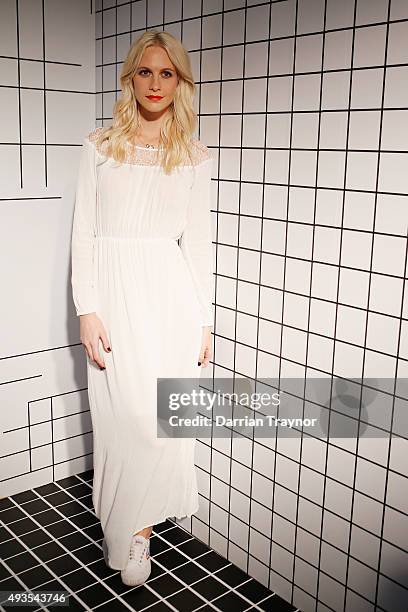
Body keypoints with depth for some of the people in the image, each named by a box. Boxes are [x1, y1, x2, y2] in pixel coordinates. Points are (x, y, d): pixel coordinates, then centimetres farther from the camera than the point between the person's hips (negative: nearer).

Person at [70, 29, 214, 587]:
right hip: (116, 293, -1)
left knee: (164, 418, 1)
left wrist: (205, 321, 4)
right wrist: (87, 311, -7)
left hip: (172, 295, 1)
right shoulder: (100, 146, 6)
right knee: (125, 417, 0)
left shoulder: (196, 156, 9)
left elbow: (197, 241, 8)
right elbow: (83, 234, 2)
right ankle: (129, 531, 22)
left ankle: (135, 529, 21)